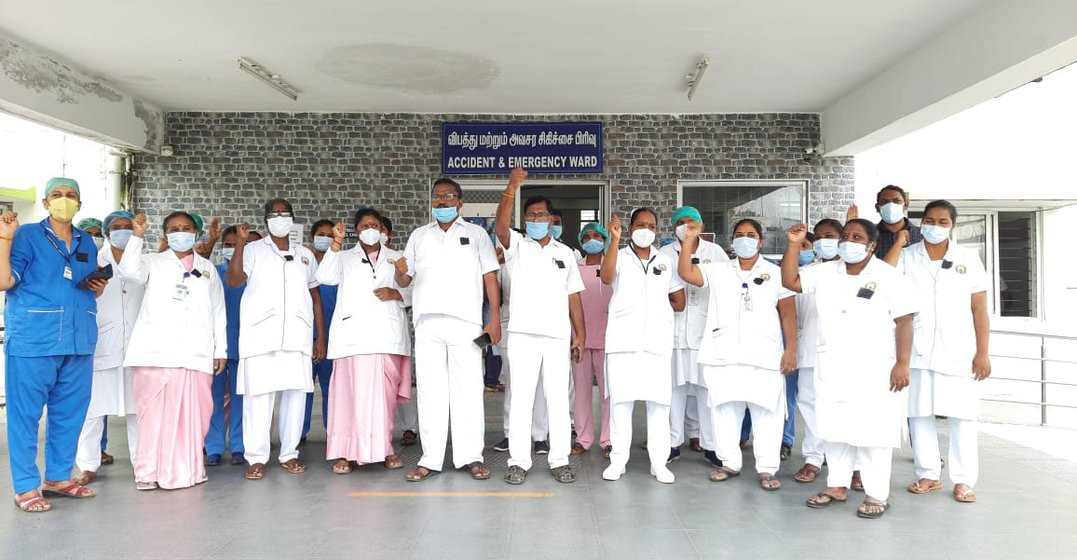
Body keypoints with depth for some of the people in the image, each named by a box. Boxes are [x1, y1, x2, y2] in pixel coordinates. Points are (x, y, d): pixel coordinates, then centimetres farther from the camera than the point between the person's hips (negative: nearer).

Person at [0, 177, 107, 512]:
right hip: (32, 339, -5)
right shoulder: (27, 235, 1)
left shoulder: (87, 243, 17)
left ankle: (58, 477, 22)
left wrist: (99, 286, 5)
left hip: (78, 340, 6)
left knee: (71, 411, 10)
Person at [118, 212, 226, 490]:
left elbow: (218, 311, 17)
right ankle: (150, 471, 4)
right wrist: (137, 236, -14)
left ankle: (187, 469, 11)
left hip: (197, 353, 2)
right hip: (158, 351, -2)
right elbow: (129, 271, -7)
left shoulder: (208, 268, 20)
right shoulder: (154, 262, 15)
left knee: (194, 412, -1)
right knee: (155, 411, -4)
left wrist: (221, 349, 12)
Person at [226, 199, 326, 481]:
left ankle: (289, 453, 11)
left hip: (297, 335, 3)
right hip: (260, 334, -2)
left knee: (296, 391, 1)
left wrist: (320, 337, 11)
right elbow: (234, 280, -8)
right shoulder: (254, 250, 10)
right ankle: (256, 457, 1)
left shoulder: (305, 255, 18)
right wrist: (239, 242, -15)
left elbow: (316, 296, 17)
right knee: (259, 393, -5)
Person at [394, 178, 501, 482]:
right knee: (430, 389, 2)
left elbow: (490, 278, 5)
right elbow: (404, 280, 14)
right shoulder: (419, 236, 18)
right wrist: (400, 272, -11)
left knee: (468, 388, -2)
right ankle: (430, 458, 8)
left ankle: (471, 456, 4)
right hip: (427, 322, 2)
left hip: (466, 322, -2)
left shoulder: (476, 234, 11)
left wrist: (495, 318, -5)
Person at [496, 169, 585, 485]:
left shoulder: (565, 253, 14)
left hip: (558, 336, 2)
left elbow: (574, 297, 13)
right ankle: (519, 461, 7)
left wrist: (580, 335, 6)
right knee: (521, 397, 0)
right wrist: (511, 189, -28)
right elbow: (500, 226, -16)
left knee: (558, 398, 5)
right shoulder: (516, 247, 6)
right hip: (523, 334, -2)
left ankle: (560, 461, 12)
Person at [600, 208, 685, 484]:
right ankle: (618, 459, 8)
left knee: (659, 401, 0)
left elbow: (679, 303, 19)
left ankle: (659, 462, 7)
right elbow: (607, 278, -15)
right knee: (620, 399, 0)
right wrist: (614, 240, -21)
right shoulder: (619, 257, 8)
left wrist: (655, 308, 8)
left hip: (657, 340, 2)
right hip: (623, 339, -2)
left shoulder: (666, 262, 17)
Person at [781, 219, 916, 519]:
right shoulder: (825, 272, 8)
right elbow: (790, 281, 4)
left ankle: (877, 495, 11)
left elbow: (904, 321, -8)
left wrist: (902, 364, -14)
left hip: (874, 370, -5)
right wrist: (794, 244, -5)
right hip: (831, 367, 5)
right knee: (834, 428, 12)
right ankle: (837, 485, 25)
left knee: (872, 431, -1)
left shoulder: (889, 276, -5)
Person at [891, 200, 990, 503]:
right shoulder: (906, 257, 6)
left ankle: (963, 480, 11)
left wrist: (982, 353, -1)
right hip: (917, 351, 1)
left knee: (962, 416, 2)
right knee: (918, 414, 5)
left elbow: (979, 309, 4)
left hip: (959, 352, 0)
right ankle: (928, 474, 17)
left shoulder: (969, 259, 6)